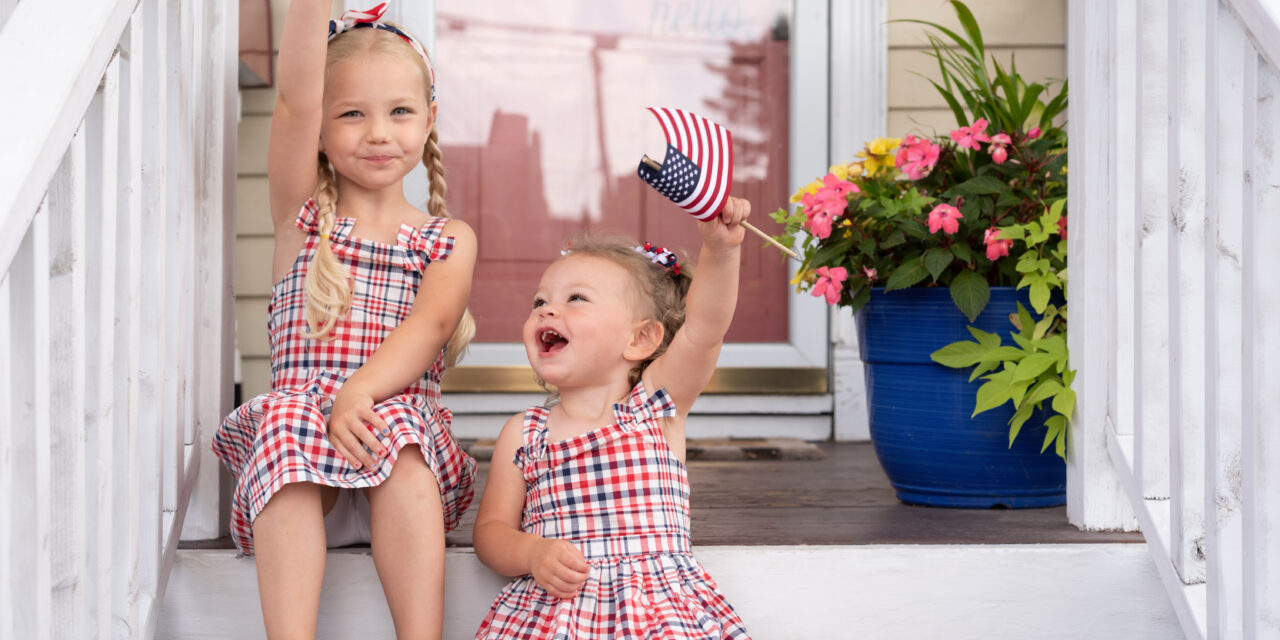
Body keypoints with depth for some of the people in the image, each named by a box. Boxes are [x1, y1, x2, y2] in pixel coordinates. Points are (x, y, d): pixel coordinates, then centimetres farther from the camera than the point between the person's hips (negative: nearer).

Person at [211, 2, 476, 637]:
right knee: (286, 422, -32)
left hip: (403, 418, 0)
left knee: (399, 431, -33)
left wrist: (359, 393, -24)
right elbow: (294, 104, -1)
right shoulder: (301, 215, 15)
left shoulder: (450, 239, 14)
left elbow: (430, 325, -5)